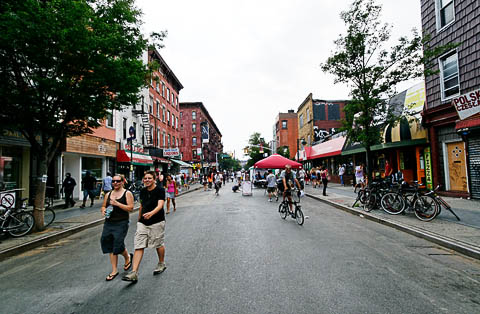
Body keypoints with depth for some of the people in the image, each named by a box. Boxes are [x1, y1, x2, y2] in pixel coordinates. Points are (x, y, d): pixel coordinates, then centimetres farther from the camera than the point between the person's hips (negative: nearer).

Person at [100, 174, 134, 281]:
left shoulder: (127, 193, -4)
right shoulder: (108, 194, 12)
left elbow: (130, 208, -12)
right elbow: (103, 206, 20)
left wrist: (117, 203, -20)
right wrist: (103, 210, -4)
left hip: (121, 223, -5)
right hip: (109, 222, 5)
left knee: (118, 244, -9)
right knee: (109, 246, 7)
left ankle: (128, 257, 26)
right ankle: (114, 271, 20)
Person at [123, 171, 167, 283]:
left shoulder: (160, 190, -10)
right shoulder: (143, 191, 8)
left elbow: (160, 205, -22)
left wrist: (151, 213, -40)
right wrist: (139, 219, 23)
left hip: (157, 222, -5)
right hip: (143, 223, 5)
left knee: (159, 244, 11)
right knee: (138, 246, -1)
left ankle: (161, 264, 35)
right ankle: (134, 273, 3)